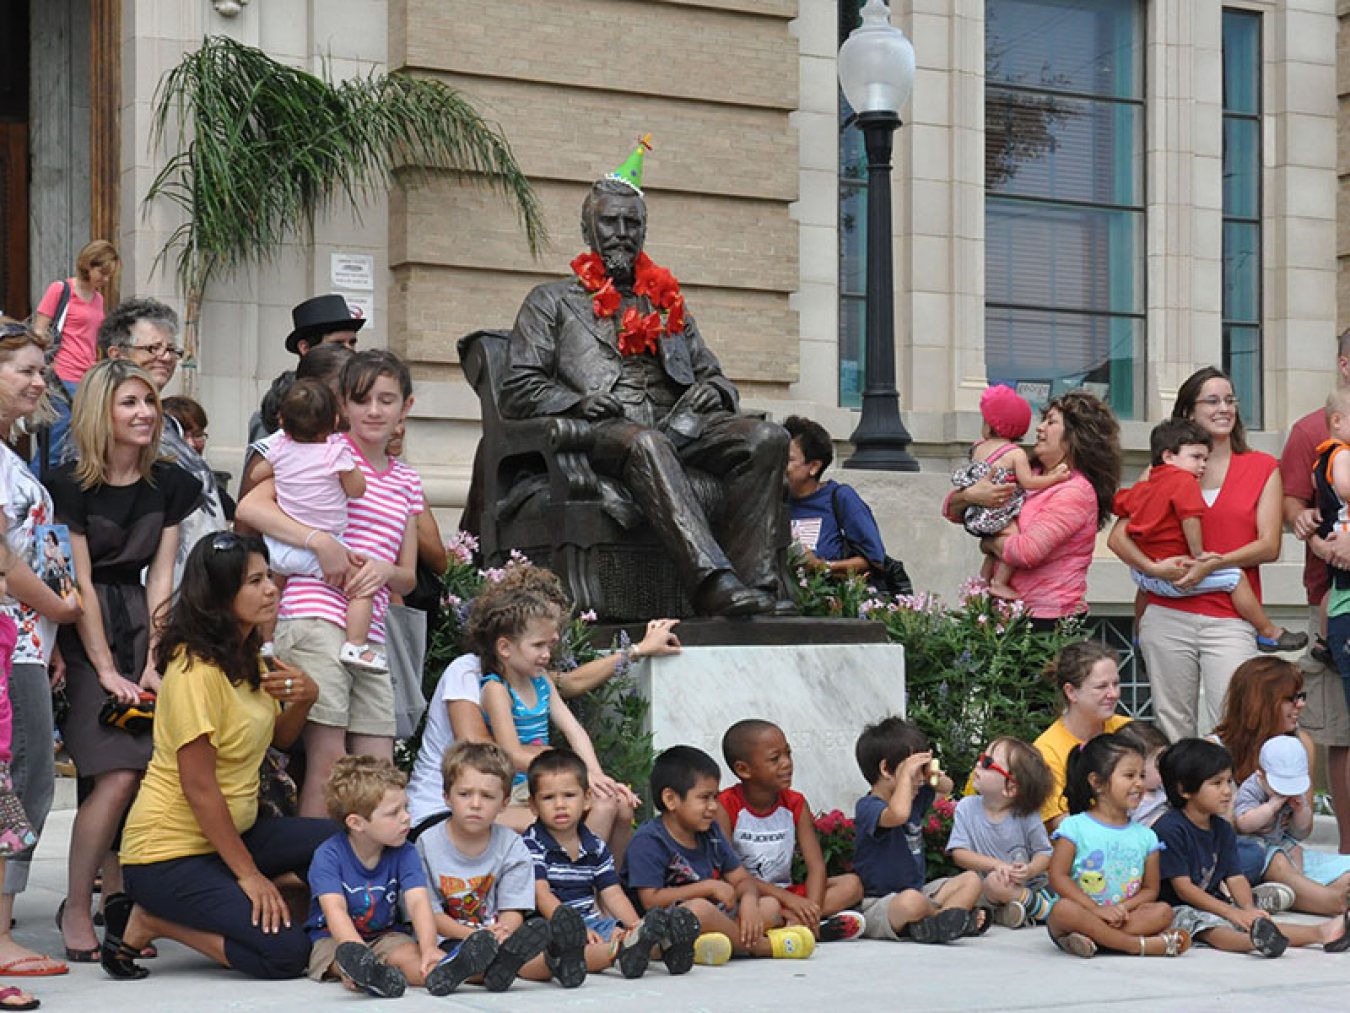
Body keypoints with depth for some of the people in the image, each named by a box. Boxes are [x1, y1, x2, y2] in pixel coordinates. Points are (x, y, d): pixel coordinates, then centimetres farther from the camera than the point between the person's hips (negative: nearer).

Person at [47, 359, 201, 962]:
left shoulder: (168, 484, 7)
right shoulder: (70, 485, -8)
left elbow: (160, 576, 5)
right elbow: (80, 582, -9)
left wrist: (152, 662, -3)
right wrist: (106, 670, -12)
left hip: (140, 625, 5)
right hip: (82, 634, -5)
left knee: (153, 771, -7)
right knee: (119, 774, -15)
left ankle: (115, 891, 7)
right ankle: (76, 912, -6)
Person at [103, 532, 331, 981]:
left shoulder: (246, 658, 9)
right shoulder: (196, 671, -20)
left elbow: (278, 738, 19)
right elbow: (199, 787, -21)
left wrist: (304, 699, -4)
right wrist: (248, 873, -19)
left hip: (229, 834, 9)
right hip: (169, 852, -9)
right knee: (286, 952, -20)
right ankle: (148, 921, -4)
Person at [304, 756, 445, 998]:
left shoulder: (404, 853, -5)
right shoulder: (328, 856, -15)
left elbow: (418, 901, -18)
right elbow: (335, 909, -28)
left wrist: (429, 948, -39)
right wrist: (360, 955, -46)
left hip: (386, 935, 2)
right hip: (333, 939, -2)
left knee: (408, 953, -31)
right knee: (346, 957, -36)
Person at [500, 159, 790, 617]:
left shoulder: (668, 304, 33)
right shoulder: (551, 301, 21)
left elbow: (714, 374, 30)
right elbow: (518, 391, 10)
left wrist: (712, 391, 3)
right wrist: (578, 402, -10)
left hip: (677, 424, 4)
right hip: (603, 430, -4)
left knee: (768, 438, -26)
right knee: (646, 443, -42)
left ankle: (756, 584, -39)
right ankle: (713, 583, -57)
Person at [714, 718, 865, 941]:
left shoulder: (795, 804, 5)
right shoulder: (726, 806, -9)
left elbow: (816, 866, -2)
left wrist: (811, 908, -24)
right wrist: (788, 899, -25)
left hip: (786, 893, 6)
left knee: (852, 884, -13)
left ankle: (792, 924, -31)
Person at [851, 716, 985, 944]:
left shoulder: (916, 797, 11)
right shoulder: (868, 807, -18)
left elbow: (947, 788, 30)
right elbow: (898, 815, -42)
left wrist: (935, 776, 5)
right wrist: (906, 774, -27)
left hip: (919, 892, 10)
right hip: (876, 904, -10)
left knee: (971, 880, 0)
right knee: (911, 901, -41)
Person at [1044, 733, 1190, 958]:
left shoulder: (1145, 836, 12)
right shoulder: (1075, 827, -1)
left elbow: (1150, 889, 9)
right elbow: (1058, 877, -9)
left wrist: (1123, 908, -12)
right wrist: (1097, 910, -18)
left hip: (1119, 915, 4)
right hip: (1084, 911, -4)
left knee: (1163, 911, -20)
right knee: (1064, 909, -36)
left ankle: (1090, 938, -33)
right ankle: (1141, 945, -36)